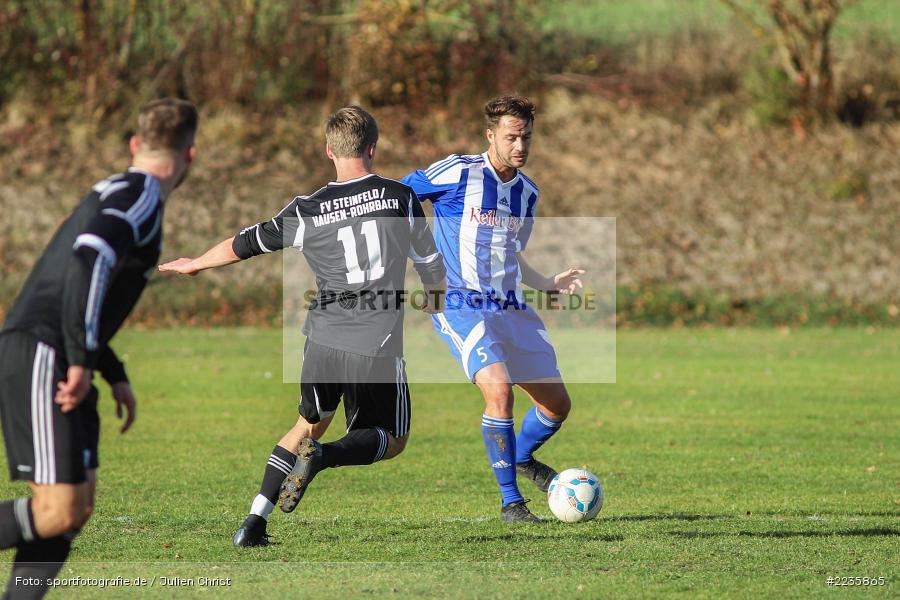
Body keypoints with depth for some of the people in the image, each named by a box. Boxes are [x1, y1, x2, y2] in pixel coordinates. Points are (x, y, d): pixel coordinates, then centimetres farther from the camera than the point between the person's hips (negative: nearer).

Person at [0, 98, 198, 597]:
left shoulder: (116, 193, 22)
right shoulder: (140, 196, -9)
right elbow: (88, 262, -26)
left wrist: (116, 376, 29)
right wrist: (83, 361, -26)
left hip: (57, 365, 10)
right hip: (41, 361, -10)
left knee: (78, 508, 9)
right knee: (58, 513, -13)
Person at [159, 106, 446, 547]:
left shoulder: (308, 211, 1)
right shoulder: (400, 197, -1)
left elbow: (246, 244, 11)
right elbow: (429, 259, 9)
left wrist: (194, 264, 29)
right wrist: (434, 297, 32)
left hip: (324, 339, 3)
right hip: (378, 344, -2)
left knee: (309, 424, 23)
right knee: (392, 440, 13)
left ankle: (255, 520, 12)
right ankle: (324, 456, -17)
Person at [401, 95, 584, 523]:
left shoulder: (527, 193, 11)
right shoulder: (457, 173, -10)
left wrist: (549, 284, 13)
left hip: (510, 308, 7)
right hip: (460, 306, -7)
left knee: (557, 404, 7)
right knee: (499, 390, -26)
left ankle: (522, 457, 40)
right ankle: (510, 501, -13)